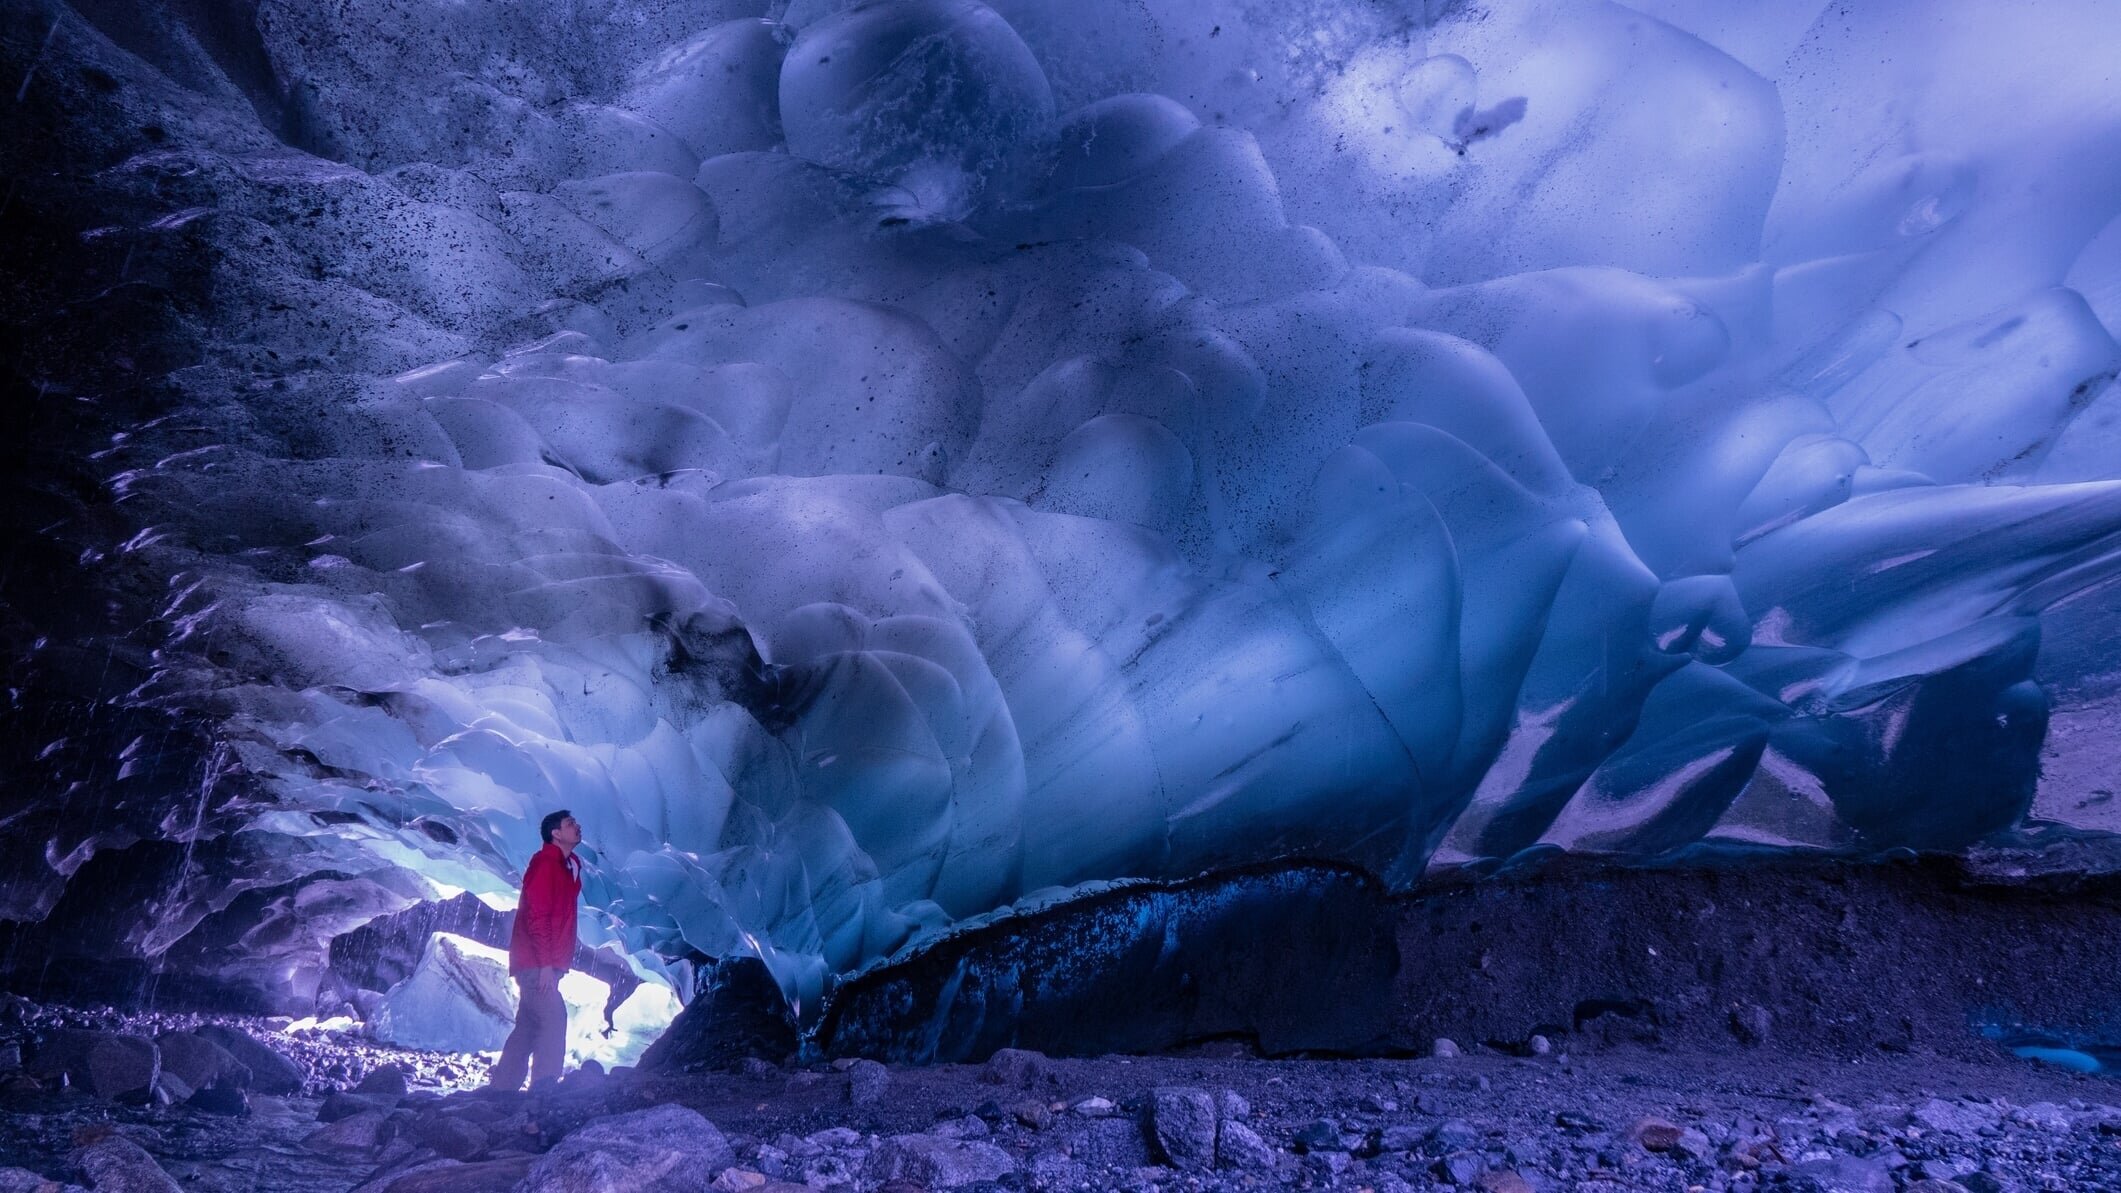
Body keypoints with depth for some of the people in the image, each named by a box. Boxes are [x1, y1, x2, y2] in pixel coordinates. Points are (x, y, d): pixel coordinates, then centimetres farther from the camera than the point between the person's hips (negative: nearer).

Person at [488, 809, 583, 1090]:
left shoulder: (569, 865, 16)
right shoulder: (546, 862, -12)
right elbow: (536, 915, -19)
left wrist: (557, 962, 15)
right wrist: (546, 963, -23)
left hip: (545, 965, 9)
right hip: (536, 962, -9)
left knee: (528, 1025, 12)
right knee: (553, 1020, -14)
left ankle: (500, 1088, 19)